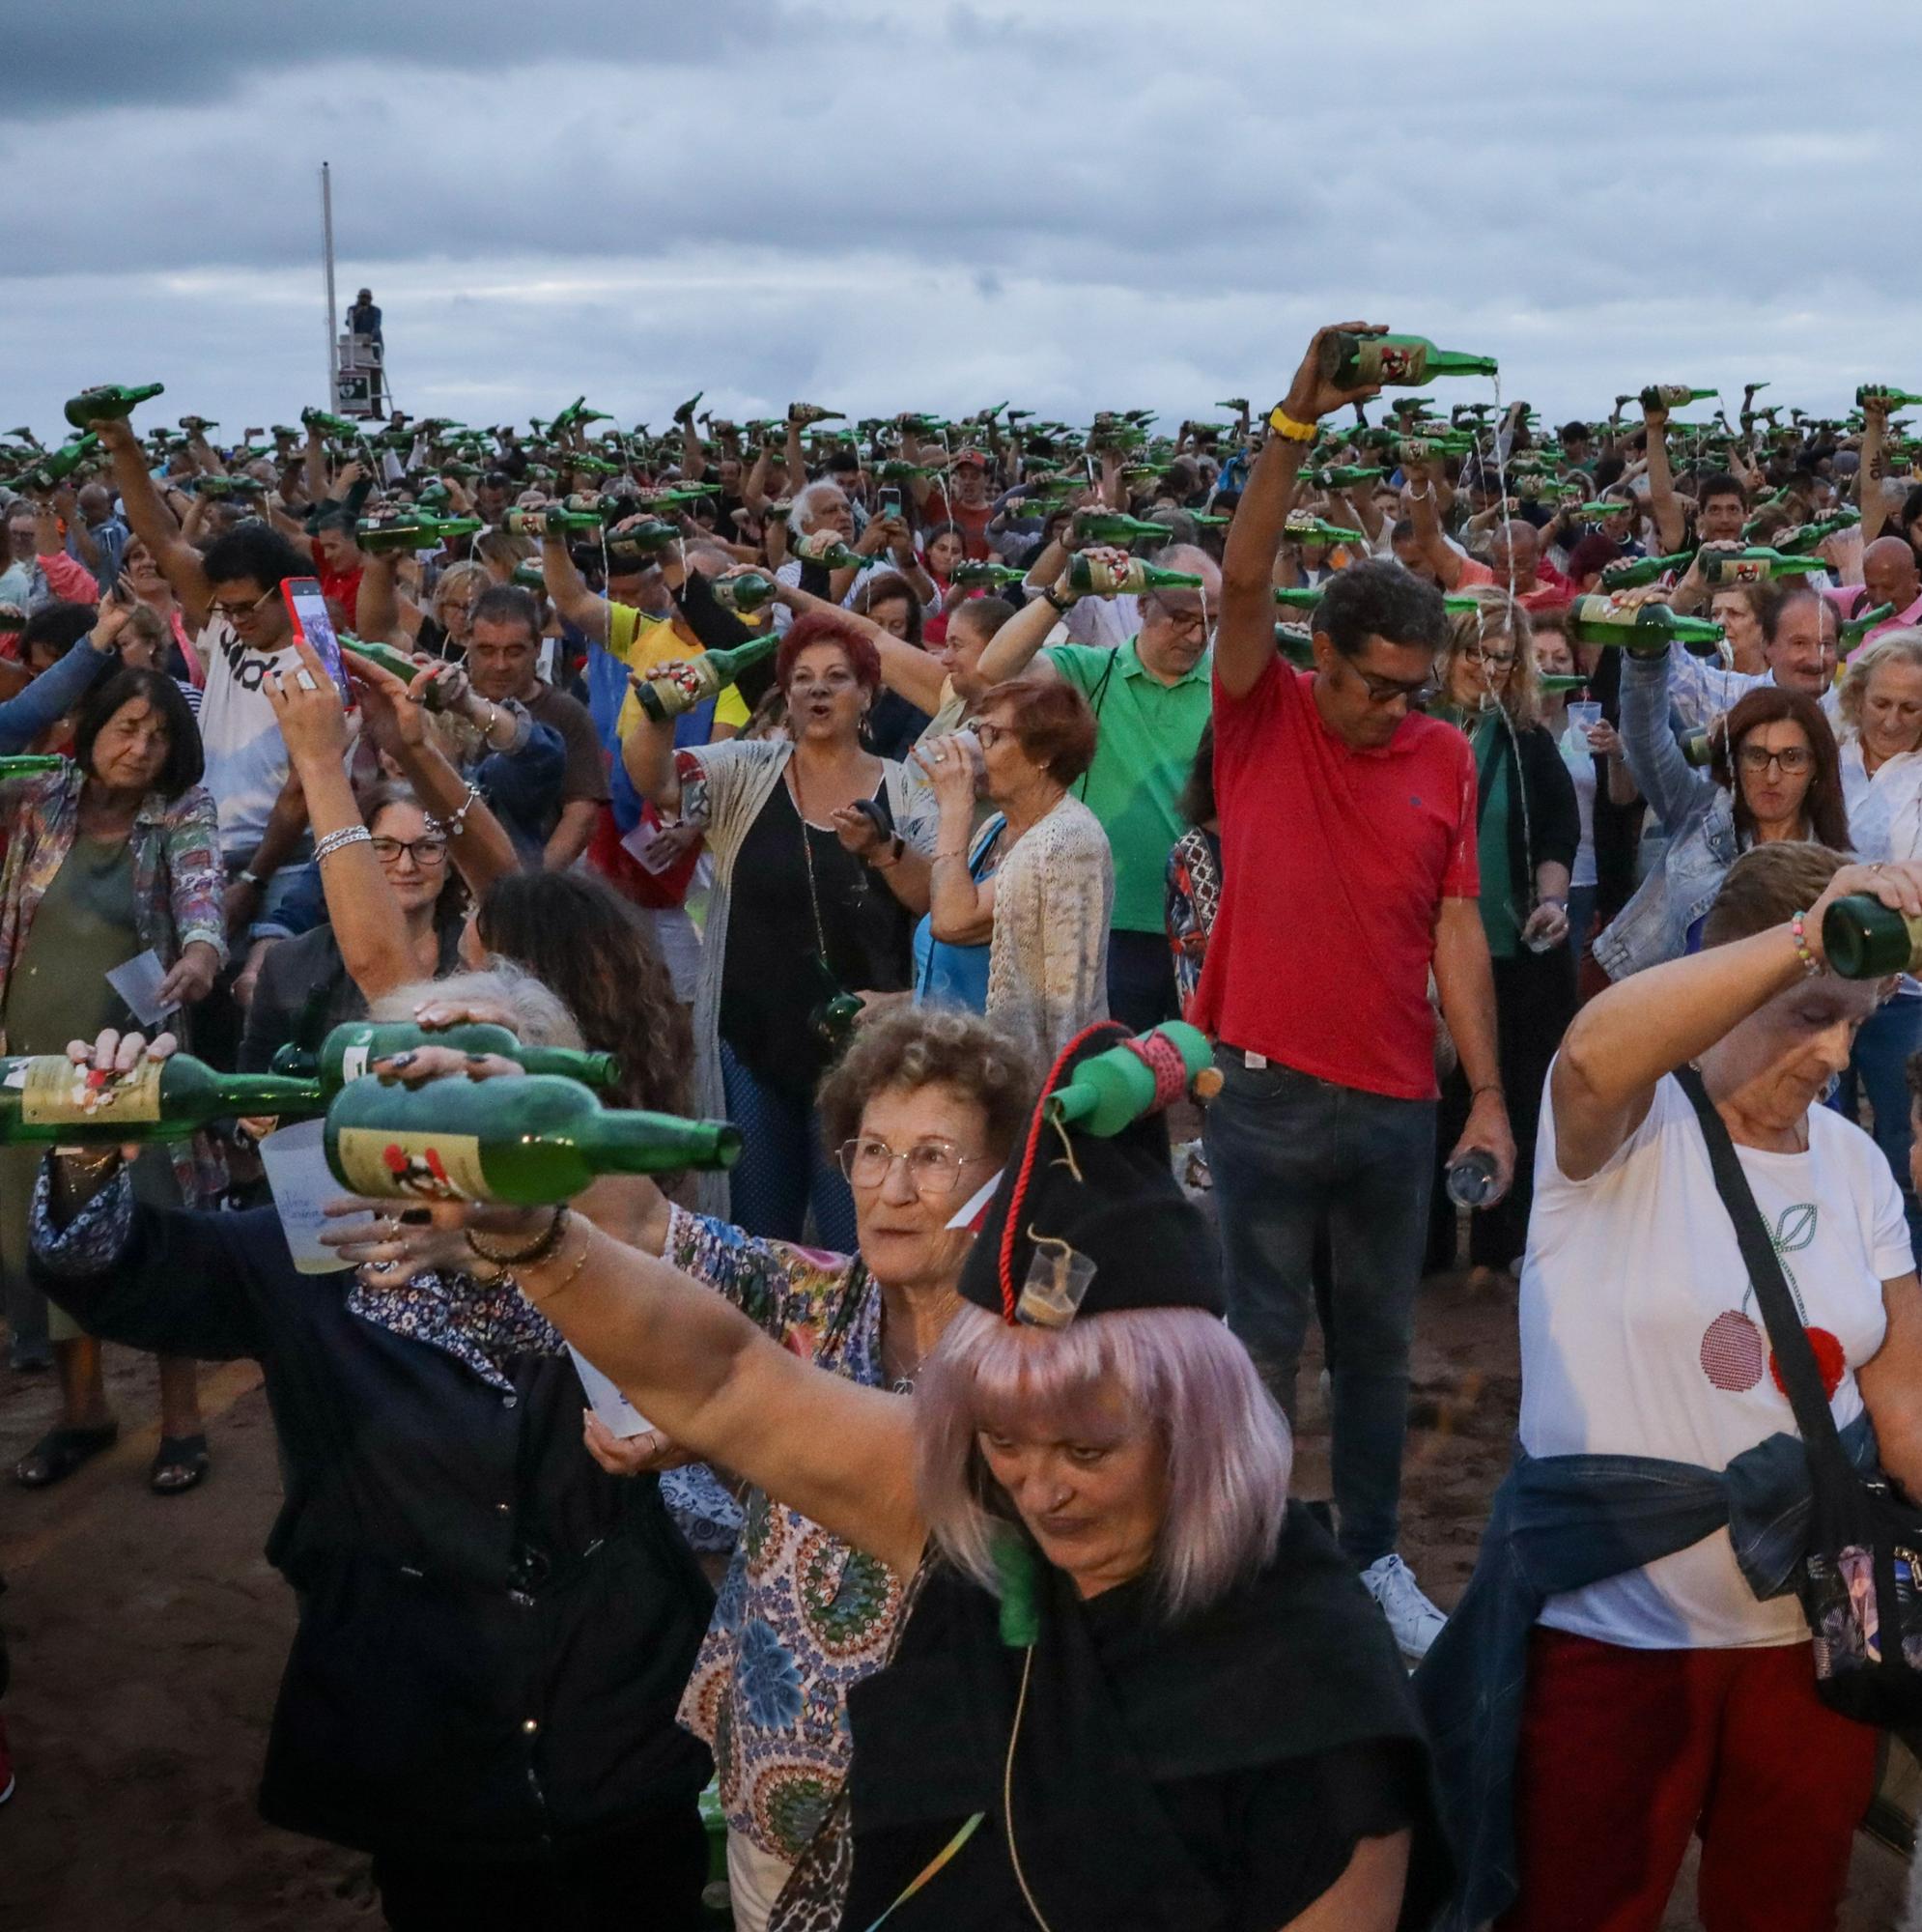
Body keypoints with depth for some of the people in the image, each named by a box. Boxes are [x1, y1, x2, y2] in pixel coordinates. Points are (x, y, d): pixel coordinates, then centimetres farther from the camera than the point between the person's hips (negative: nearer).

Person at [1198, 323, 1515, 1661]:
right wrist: (1298, 422, -28)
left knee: (1380, 1347, 15)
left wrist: (1490, 1093, 0)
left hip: (1395, 1099, 3)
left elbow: (1457, 928, 3)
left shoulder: (1446, 757, 2)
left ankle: (1376, 1554, 32)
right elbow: (1245, 581, -19)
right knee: (1263, 1345, 8)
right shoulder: (1263, 721, -4)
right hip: (1266, 1090, -3)